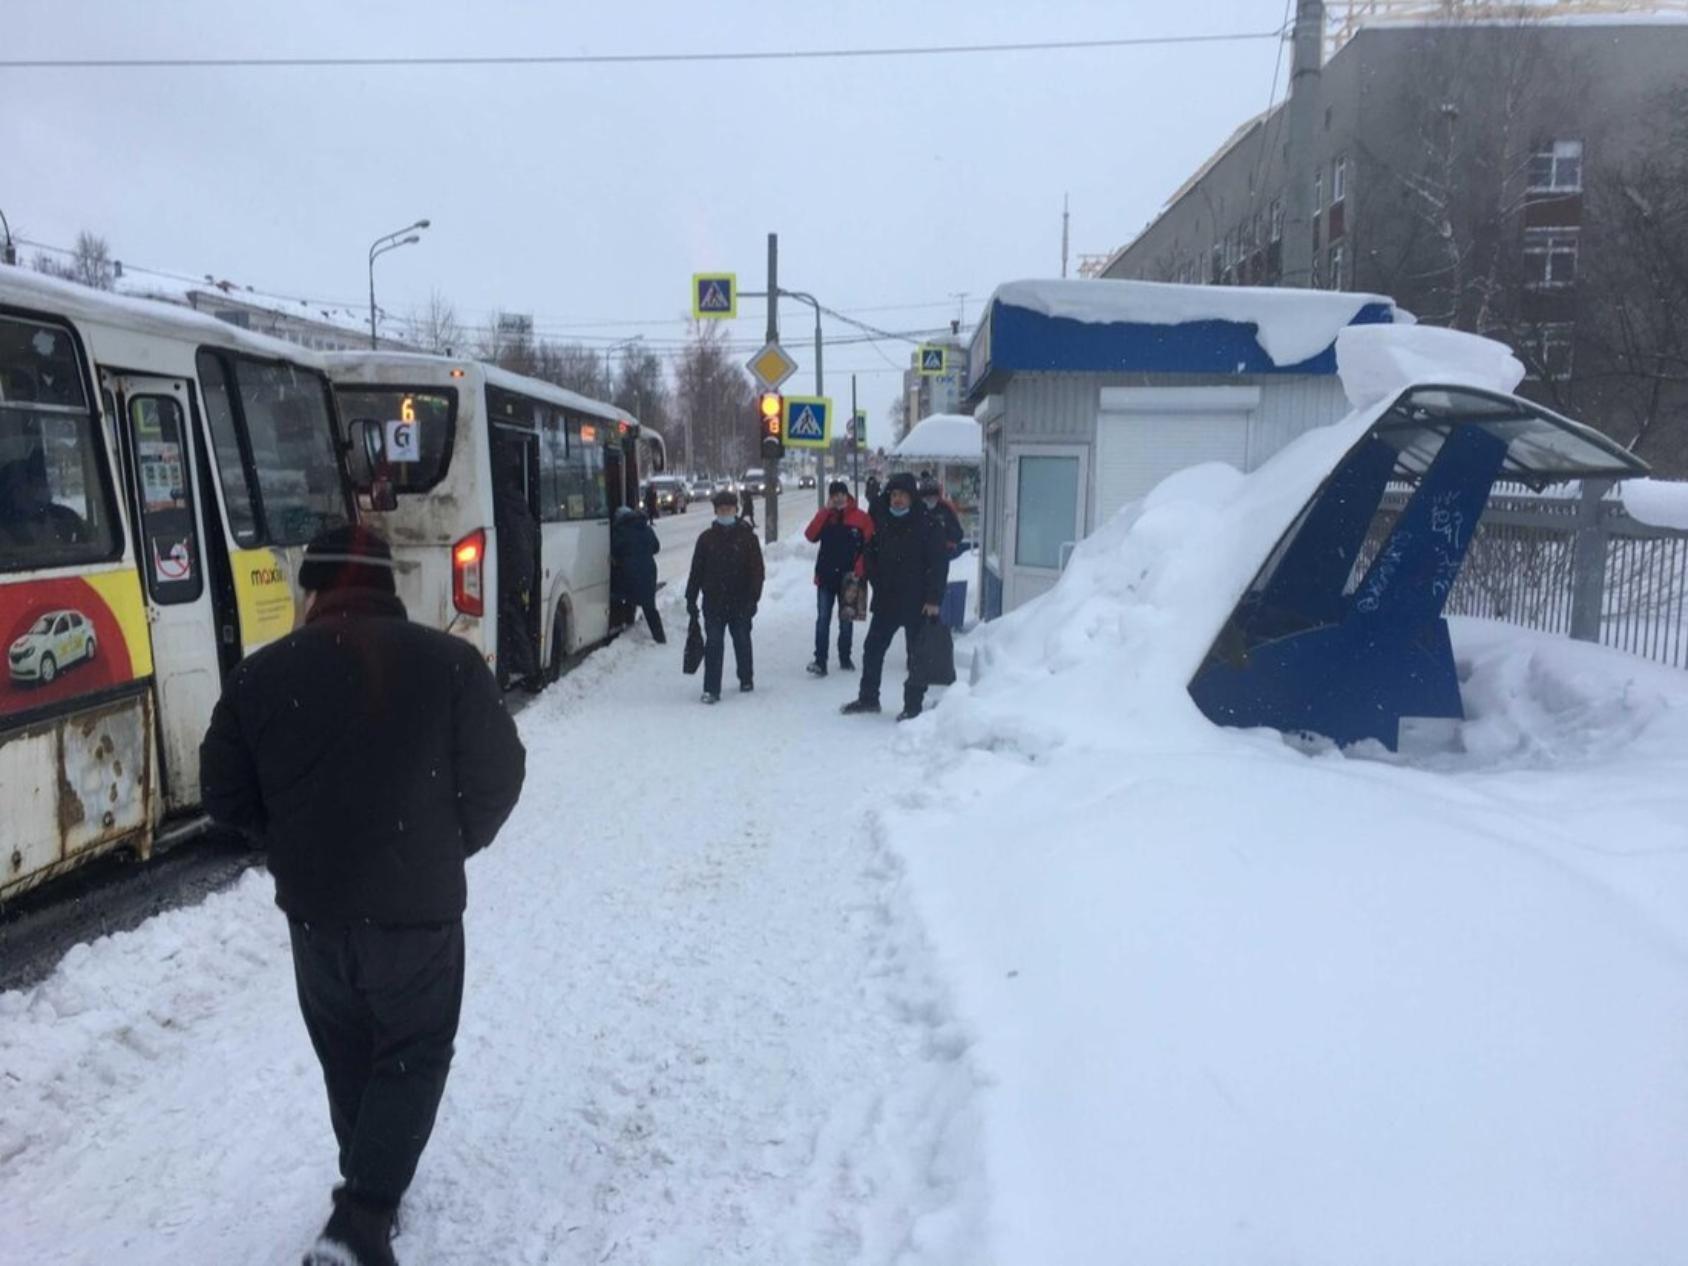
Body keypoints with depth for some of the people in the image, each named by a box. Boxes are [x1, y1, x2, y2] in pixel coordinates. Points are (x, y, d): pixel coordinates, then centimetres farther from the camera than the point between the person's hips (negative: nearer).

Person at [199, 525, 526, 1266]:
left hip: (313, 905, 3)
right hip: (417, 903, -3)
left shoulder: (260, 675, -4)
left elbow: (226, 797, 3)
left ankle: (369, 1189, 39)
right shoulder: (450, 663, -11)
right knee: (413, 1055, 13)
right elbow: (497, 778, -7)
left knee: (347, 1054, 23)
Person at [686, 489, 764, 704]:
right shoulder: (707, 538, 3)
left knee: (742, 641, 14)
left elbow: (757, 570, -3)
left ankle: (746, 679, 33)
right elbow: (696, 571, 6)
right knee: (713, 644, -5)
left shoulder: (747, 536, -1)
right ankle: (711, 689, -4)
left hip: (740, 602, 0)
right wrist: (691, 599, 3)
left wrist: (753, 598, -10)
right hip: (713, 602, 0)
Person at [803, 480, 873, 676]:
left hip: (848, 578, -1)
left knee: (846, 620, 11)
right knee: (823, 619, -6)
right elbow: (811, 535, -10)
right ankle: (820, 661, -8)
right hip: (826, 577, 1)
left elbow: (868, 547, -4)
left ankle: (845, 658, 22)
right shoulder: (825, 516, 5)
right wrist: (826, 510, -12)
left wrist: (857, 571, -13)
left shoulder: (861, 518, -2)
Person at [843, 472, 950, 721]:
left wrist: (933, 599, -15)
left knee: (917, 655, 3)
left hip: (917, 603, -5)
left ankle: (913, 705, 13)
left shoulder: (928, 524, -8)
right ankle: (868, 698, 24)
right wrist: (878, 584, 2)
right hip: (886, 601, 5)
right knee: (872, 649, 10)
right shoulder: (882, 524, 8)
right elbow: (871, 557, 16)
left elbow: (939, 563, -10)